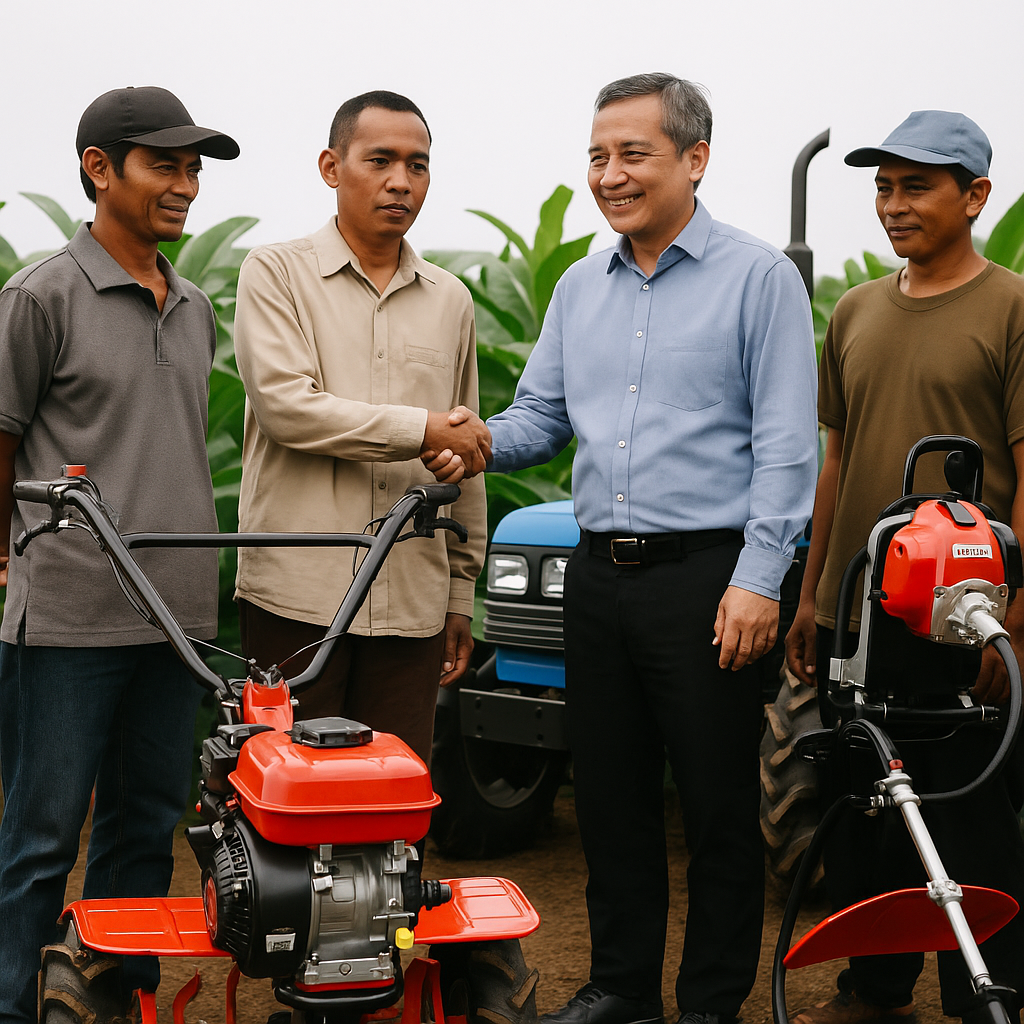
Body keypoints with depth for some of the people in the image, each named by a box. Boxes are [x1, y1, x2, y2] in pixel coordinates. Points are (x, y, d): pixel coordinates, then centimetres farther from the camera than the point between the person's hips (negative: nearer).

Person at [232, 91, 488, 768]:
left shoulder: (451, 300, 16)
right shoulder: (277, 273, 4)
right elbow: (285, 405, -12)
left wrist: (461, 596, 17)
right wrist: (423, 429, -11)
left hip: (411, 602, 4)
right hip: (298, 590, -3)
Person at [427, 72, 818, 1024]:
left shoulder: (758, 277, -4)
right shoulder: (580, 287, 14)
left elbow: (784, 444, -8)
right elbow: (541, 414, 18)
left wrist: (757, 579, -16)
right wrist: (477, 443, -5)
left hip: (706, 575, -6)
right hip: (599, 574, 6)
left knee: (717, 802, 2)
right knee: (610, 793, 12)